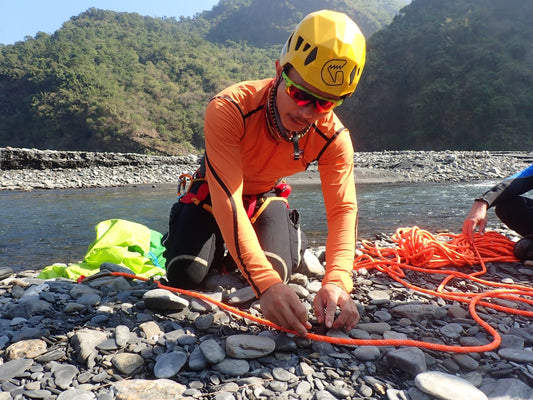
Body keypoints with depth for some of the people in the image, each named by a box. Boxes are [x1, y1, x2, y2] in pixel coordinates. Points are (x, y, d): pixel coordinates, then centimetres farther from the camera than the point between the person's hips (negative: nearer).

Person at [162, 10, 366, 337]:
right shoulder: (229, 110, -38)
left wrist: (337, 282, -49)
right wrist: (266, 283, -54)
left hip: (266, 194, 2)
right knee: (185, 275, -14)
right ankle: (223, 243, 21)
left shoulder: (333, 137, -27)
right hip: (215, 192, -1)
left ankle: (291, 236, 19)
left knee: (276, 272, -17)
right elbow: (227, 199, -45)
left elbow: (343, 209, -31)